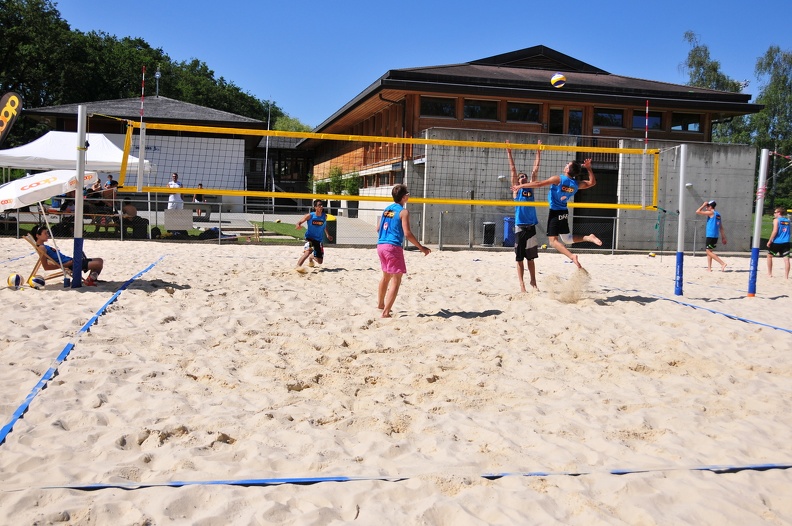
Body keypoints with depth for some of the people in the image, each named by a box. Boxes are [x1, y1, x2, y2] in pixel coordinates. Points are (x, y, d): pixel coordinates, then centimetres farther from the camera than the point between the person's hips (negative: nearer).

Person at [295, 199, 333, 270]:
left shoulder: (324, 216, -3)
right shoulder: (310, 215, -13)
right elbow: (299, 222, -14)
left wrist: (327, 235, 19)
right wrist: (298, 226, -36)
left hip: (319, 240, 4)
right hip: (310, 238, -4)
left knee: (320, 261, 12)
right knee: (308, 252, -35)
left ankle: (311, 257, 46)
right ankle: (298, 266, -37)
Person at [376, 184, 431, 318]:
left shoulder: (386, 209, 14)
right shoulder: (403, 212, -8)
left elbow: (378, 229, 18)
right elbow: (407, 233, -15)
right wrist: (421, 248, -8)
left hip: (381, 245, 8)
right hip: (393, 247, -8)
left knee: (386, 275, 26)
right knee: (396, 280, -4)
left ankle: (380, 303, 40)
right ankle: (386, 312, -11)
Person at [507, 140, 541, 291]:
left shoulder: (531, 188, 13)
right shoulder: (516, 189, 4)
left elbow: (535, 169, 13)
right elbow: (513, 170, 0)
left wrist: (538, 153, 12)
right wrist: (509, 153, -4)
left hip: (531, 225, 4)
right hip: (520, 225, -4)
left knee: (531, 256, 11)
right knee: (520, 257, -1)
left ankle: (533, 281, 20)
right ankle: (522, 284, 2)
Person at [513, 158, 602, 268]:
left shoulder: (558, 179, -15)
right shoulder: (576, 184, 2)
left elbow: (538, 184, -15)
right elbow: (592, 182, 16)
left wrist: (521, 186, -6)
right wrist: (588, 168, 13)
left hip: (555, 212, -6)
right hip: (564, 213, 6)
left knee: (553, 240, -6)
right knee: (566, 239, 20)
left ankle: (572, 256, -23)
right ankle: (589, 237, 0)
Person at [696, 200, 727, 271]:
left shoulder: (710, 213, -9)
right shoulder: (718, 214, 15)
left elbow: (697, 211, -11)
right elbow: (721, 227, 17)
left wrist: (703, 205, 2)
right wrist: (723, 237, 18)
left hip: (710, 236, -9)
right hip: (715, 236, 9)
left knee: (709, 252, -7)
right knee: (709, 251, 14)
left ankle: (722, 263, -16)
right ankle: (709, 268, 12)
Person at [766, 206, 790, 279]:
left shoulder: (776, 220, -6)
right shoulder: (787, 220, 12)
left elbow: (775, 231, -14)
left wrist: (769, 241, -9)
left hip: (776, 242, -4)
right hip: (786, 243, 4)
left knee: (769, 256, 15)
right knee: (786, 258, 0)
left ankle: (769, 273, 18)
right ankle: (786, 275, -2)